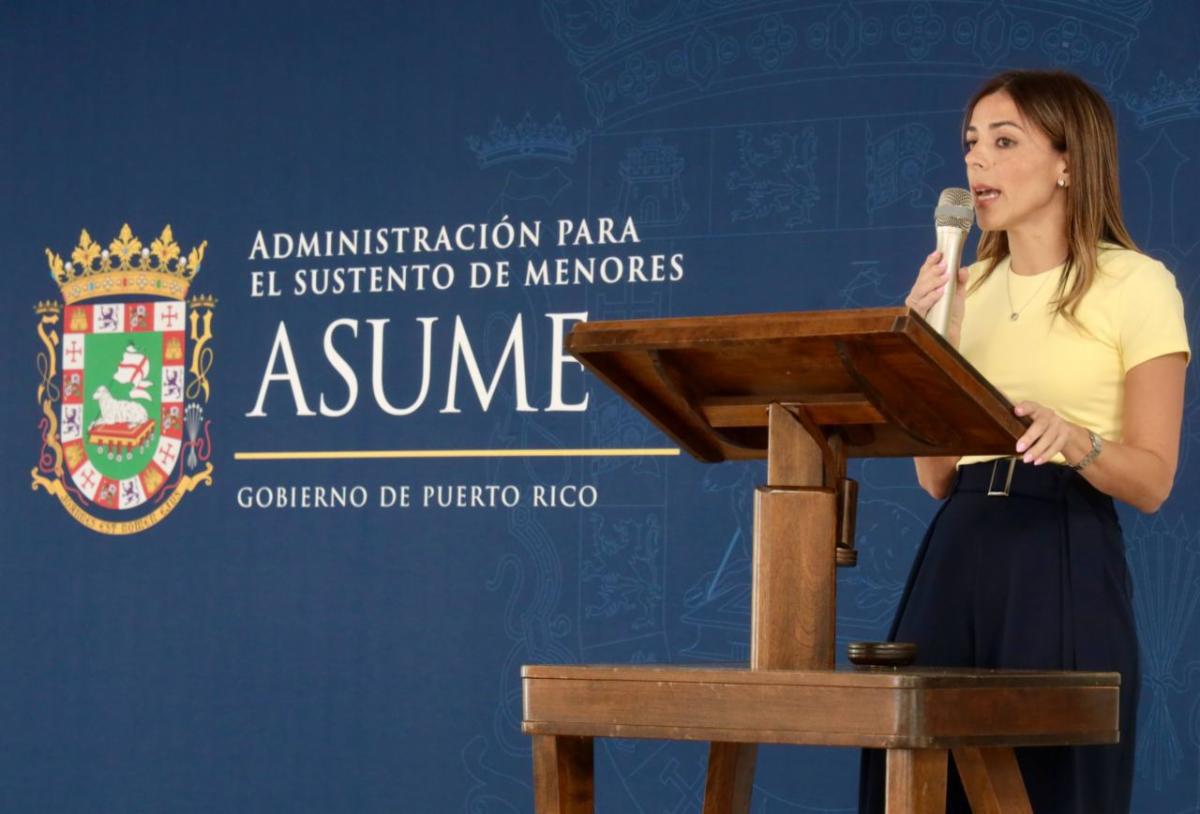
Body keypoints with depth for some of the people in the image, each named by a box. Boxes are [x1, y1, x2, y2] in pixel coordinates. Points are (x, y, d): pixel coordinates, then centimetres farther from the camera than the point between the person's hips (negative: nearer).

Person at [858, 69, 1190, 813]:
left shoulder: (1136, 285, -2)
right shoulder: (967, 288, 14)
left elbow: (1152, 482, -5)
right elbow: (936, 478, 12)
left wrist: (1073, 437, -25)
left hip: (1066, 565, -5)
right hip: (957, 556, 5)